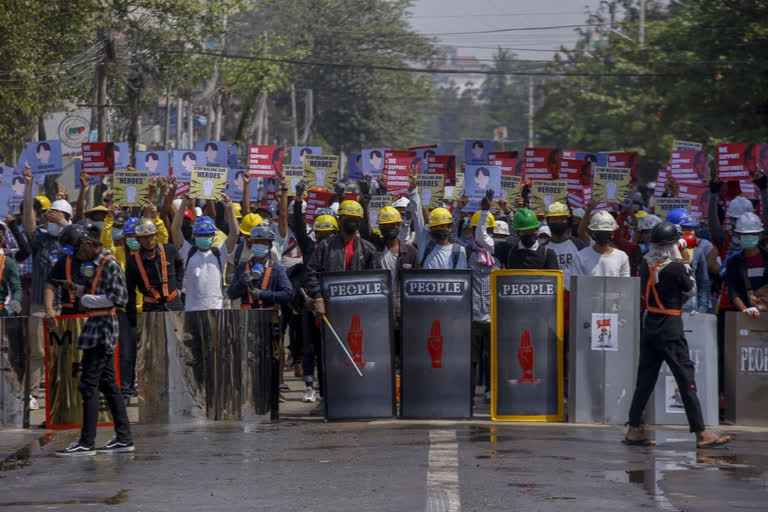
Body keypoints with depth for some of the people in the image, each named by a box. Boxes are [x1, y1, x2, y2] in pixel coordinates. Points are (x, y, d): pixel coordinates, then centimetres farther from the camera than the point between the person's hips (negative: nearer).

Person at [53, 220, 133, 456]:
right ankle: (124, 438, 14)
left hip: (103, 325, -10)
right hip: (95, 324, 10)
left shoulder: (110, 264, -13)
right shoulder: (90, 264, 15)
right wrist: (75, 288, 4)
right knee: (107, 384, 11)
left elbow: (117, 297, -17)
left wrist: (87, 299, -12)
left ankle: (86, 443, -7)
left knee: (88, 384, -9)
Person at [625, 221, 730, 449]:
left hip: (649, 325, 7)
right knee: (686, 379, -3)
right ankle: (701, 434, -1)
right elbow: (691, 291, -1)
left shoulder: (645, 265, 2)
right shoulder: (675, 268, -16)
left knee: (645, 378, 12)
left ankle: (634, 430, 13)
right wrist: (686, 265, 12)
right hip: (670, 329, -7)